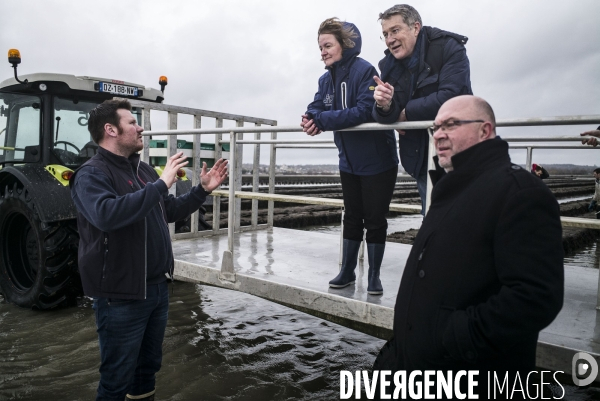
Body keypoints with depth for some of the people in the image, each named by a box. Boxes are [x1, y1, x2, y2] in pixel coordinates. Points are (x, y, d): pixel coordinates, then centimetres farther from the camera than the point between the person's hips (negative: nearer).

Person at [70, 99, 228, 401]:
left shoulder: (143, 170, 11)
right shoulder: (91, 174, -15)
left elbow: (170, 211, 20)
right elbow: (106, 214, -36)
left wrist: (202, 190, 9)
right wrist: (161, 184, -33)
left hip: (157, 287, 8)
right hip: (121, 295, -8)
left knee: (149, 365, 23)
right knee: (118, 376, 7)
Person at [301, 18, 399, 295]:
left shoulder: (364, 71, -17)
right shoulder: (326, 79, 6)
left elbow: (364, 111, -28)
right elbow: (316, 108, 3)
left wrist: (321, 120, -27)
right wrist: (311, 118, -21)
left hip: (377, 161, -6)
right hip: (349, 162, 6)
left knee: (375, 220, 3)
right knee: (352, 217, 15)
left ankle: (374, 276, 19)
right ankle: (347, 271, 27)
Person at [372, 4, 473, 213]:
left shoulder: (449, 48, -13)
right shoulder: (389, 65, 1)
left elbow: (450, 97, -26)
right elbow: (386, 118, -4)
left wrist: (407, 113, -15)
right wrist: (384, 105, -29)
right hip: (422, 157, 5)